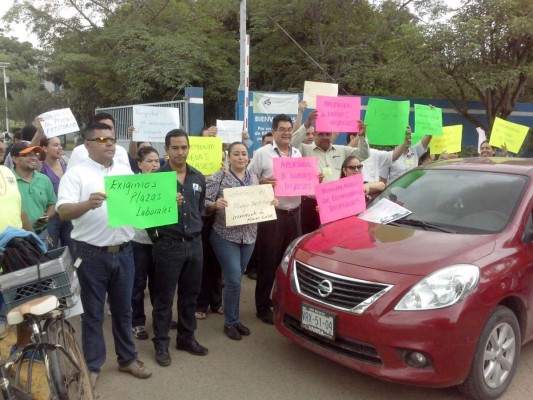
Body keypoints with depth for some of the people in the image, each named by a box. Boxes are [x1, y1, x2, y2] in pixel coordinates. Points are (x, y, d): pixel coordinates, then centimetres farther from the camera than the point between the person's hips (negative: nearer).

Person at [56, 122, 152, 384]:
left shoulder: (125, 171, 9)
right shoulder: (76, 173, -6)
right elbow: (63, 212, -15)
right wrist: (88, 204, -35)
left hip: (123, 252, 4)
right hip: (92, 254, -4)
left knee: (123, 309, 16)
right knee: (93, 312, 10)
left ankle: (127, 359, 31)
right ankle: (92, 365, 26)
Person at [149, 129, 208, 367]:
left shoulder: (198, 178, 9)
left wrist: (196, 230, 14)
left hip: (194, 244, 5)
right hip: (168, 246, -5)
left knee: (190, 295, 14)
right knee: (164, 298, 5)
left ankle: (186, 338, 30)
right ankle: (161, 344, 19)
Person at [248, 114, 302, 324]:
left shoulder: (298, 153, 13)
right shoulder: (262, 153, -4)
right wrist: (264, 183, -24)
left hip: (294, 213, 5)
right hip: (271, 214, -5)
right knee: (269, 261, 1)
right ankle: (263, 307, 14)